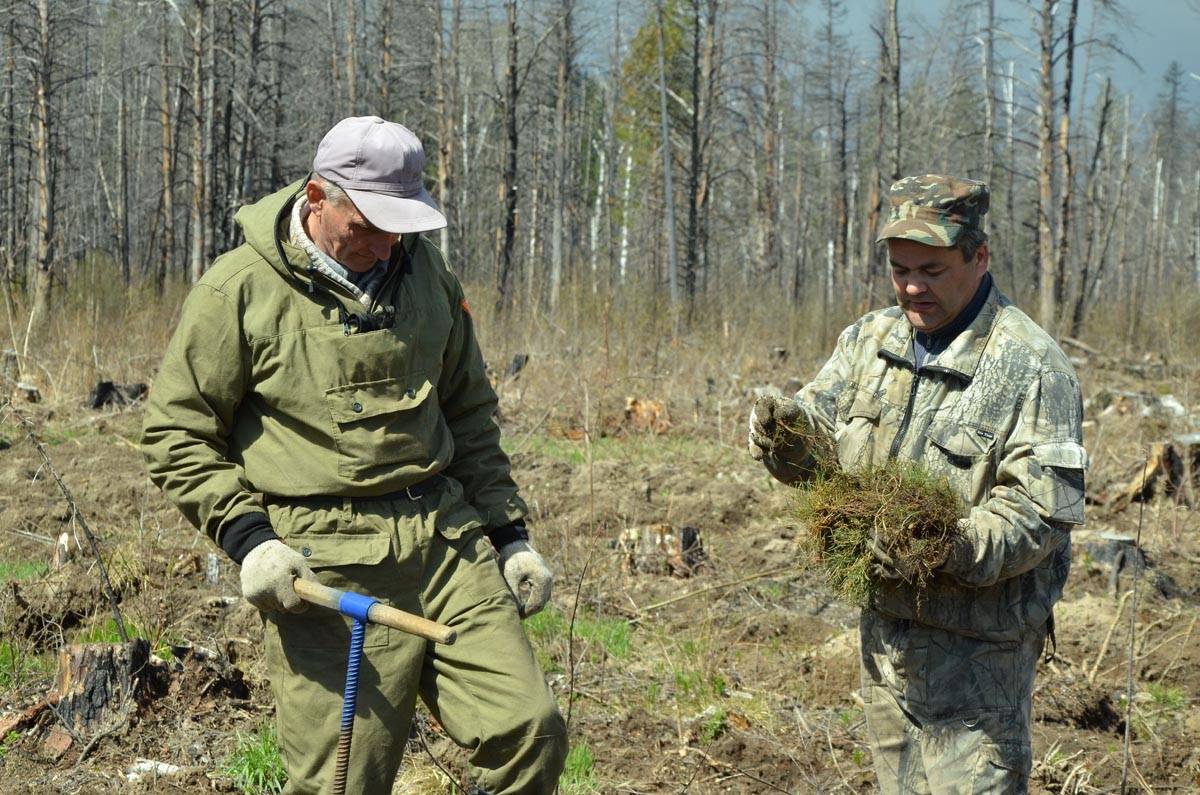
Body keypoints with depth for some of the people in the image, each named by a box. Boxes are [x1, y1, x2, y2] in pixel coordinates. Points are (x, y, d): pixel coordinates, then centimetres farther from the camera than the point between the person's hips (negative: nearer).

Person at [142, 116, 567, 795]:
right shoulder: (239, 291, -4)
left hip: (448, 537, 5)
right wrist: (247, 538, -12)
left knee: (530, 733, -5)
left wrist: (509, 532, 16)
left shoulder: (426, 272, 12)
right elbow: (176, 436, 0)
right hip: (325, 567, -4)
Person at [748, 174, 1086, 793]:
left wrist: (955, 550, -34)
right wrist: (786, 431, -16)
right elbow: (819, 438, 9)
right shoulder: (870, 340, 9)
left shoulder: (1030, 366, -13)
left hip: (975, 643, -7)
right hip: (884, 626, 7)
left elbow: (1043, 508, -18)